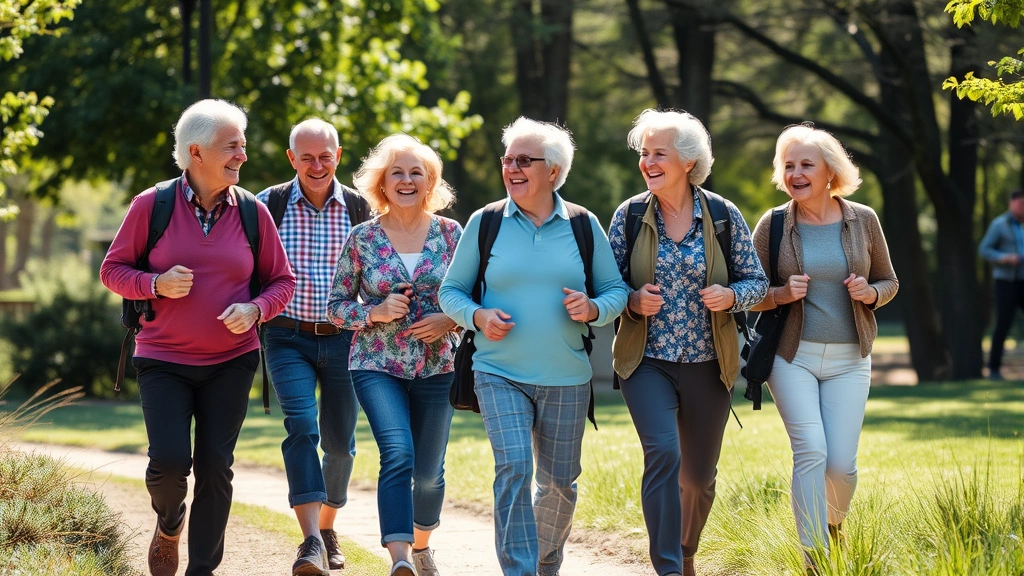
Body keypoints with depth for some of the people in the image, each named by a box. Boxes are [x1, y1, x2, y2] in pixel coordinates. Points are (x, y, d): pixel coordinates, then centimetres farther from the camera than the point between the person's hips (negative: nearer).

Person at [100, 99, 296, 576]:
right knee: (169, 460, -13)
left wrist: (255, 309, -13)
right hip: (164, 360, -2)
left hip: (231, 362, 2)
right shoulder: (151, 206, -6)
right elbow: (113, 269, 2)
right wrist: (156, 284, -17)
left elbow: (282, 281, 8)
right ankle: (168, 525, 21)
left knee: (214, 466, -1)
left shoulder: (252, 212, 0)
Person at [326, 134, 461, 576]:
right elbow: (337, 306, 4)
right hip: (378, 368, -2)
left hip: (436, 368, 2)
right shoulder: (362, 238, 0)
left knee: (429, 471, 9)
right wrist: (376, 312, -13)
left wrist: (449, 320, -11)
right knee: (398, 454, -24)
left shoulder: (450, 233, 2)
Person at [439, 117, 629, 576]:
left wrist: (593, 309, -14)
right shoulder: (484, 224, 1)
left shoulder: (583, 226, 3)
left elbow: (616, 290, 8)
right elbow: (451, 290, 7)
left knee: (559, 481, 10)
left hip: (566, 379, 2)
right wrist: (477, 317, -14)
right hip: (500, 375, -2)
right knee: (513, 469, -19)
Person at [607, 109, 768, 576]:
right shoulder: (629, 215, -1)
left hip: (707, 364, 1)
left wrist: (729, 296, -17)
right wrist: (633, 301, -15)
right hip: (647, 362, -1)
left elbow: (757, 282, 4)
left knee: (699, 476, 12)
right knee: (662, 453, -23)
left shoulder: (724, 215, -2)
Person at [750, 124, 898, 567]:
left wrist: (869, 293, -10)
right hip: (792, 356, -1)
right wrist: (782, 294, -16)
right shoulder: (773, 225, -1)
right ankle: (814, 559, -13)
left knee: (841, 462, -5)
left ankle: (833, 523, 28)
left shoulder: (863, 221, 2)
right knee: (811, 451, -17)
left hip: (848, 360, 1)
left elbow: (888, 282, 12)